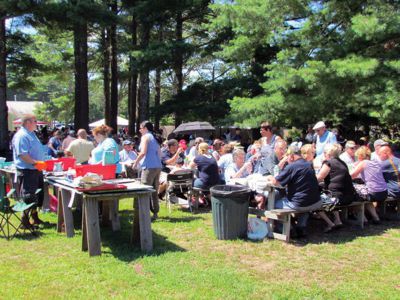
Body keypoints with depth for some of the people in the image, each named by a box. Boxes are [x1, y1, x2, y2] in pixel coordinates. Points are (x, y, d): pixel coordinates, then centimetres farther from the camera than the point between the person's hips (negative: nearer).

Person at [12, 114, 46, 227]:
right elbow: (22, 154, -24)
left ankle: (35, 216, 29)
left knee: (38, 195, 17)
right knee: (28, 196, -4)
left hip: (36, 170, 10)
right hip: (27, 171, -10)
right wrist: (35, 162, -28)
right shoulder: (21, 136, -15)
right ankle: (25, 219, 5)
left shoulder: (31, 134, 17)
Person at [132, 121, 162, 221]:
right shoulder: (154, 138, 19)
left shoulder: (145, 137, -4)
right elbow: (159, 153, 18)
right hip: (158, 166, 8)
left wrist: (135, 163, -4)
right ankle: (155, 213, 17)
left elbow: (143, 152, -14)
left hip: (149, 167, -8)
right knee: (154, 191, 13)